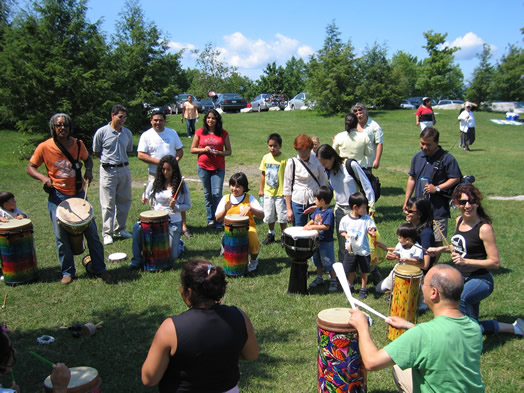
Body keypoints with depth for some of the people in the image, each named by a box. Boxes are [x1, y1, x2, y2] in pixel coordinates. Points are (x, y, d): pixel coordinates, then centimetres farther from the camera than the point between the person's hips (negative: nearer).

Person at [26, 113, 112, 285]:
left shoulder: (78, 144, -1)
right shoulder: (44, 147, -8)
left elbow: (87, 159, 17)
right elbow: (30, 168, 0)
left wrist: (89, 170, -4)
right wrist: (43, 178, -20)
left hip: (79, 194, 2)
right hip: (57, 196, -2)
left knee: (92, 232, 3)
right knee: (61, 236, 2)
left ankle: (100, 269, 15)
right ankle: (67, 272, 20)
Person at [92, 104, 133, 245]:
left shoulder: (127, 133, 6)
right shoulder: (102, 132, -7)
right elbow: (96, 153, 3)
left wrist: (120, 158, 12)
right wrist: (108, 159, 4)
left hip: (124, 169, 5)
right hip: (108, 170, -4)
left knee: (124, 201, 10)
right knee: (108, 204, -1)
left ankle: (119, 229, 25)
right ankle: (107, 233, 8)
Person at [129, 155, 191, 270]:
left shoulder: (181, 185, 0)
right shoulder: (155, 183, 6)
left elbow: (188, 205, 3)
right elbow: (145, 198, 17)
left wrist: (175, 207, -16)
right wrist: (144, 200, -7)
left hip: (174, 223, -2)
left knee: (171, 257, -6)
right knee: (137, 227, -30)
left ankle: (178, 244, 31)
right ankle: (137, 260, -15)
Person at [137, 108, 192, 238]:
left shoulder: (172, 133, 8)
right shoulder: (146, 135, -2)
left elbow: (180, 150, 11)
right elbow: (141, 155, -8)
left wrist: (175, 160, -10)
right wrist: (159, 162, -16)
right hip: (155, 175, -2)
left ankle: (184, 226, 8)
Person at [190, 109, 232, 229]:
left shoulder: (223, 133, 2)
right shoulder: (199, 132, 3)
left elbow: (229, 151, 5)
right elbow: (192, 149, 6)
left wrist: (219, 152, -14)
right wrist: (204, 149, -12)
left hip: (218, 168, -1)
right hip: (203, 167, 1)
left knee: (217, 193, -8)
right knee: (207, 194, 10)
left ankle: (218, 220, 2)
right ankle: (210, 219, 22)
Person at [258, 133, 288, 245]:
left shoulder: (284, 160, -13)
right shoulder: (265, 158, 2)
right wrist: (261, 189, 11)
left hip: (280, 193, -4)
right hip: (268, 193, 5)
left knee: (282, 216, 3)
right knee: (269, 216, 14)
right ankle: (271, 234, 32)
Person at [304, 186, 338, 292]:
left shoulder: (329, 212, -22)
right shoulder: (318, 210, 4)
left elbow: (326, 226, -28)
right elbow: (313, 220, 15)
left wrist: (313, 227, -26)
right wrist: (307, 226, -2)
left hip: (326, 243, -8)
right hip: (317, 240, 8)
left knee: (328, 263, 2)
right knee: (318, 262, 20)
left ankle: (333, 281, 15)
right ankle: (319, 279, 35)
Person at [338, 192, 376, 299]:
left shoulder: (366, 218, -8)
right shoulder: (345, 219, -6)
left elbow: (371, 228, -12)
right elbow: (342, 231, 5)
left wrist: (371, 231, -34)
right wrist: (345, 235, -15)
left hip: (363, 251, -1)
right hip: (350, 250, 1)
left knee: (364, 271, 10)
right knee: (351, 270, 15)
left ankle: (363, 288, 28)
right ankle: (350, 286, 35)